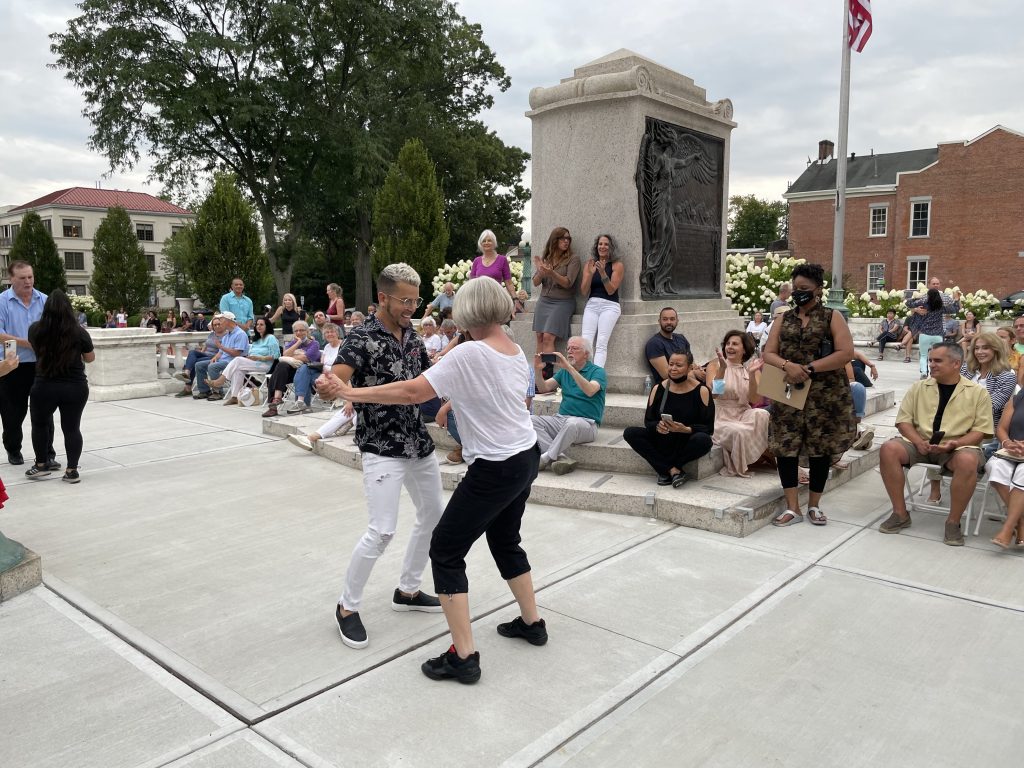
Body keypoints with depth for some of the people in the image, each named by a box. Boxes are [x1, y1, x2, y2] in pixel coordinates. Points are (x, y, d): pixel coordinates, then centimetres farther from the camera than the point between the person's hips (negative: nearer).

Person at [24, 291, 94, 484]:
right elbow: (90, 358, 4)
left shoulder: (35, 329, -4)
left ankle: (41, 465, 29)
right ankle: (72, 470, 6)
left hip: (44, 386, 1)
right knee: (71, 427, 7)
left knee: (40, 424, 21)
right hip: (76, 387, -1)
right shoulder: (79, 332, -10)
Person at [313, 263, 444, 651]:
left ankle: (407, 591, 33)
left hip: (419, 443, 8)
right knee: (382, 530, -13)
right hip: (382, 449, -8)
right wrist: (328, 385, -50)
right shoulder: (361, 338, -14)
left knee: (434, 515, 16)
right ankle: (347, 607, 9)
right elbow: (337, 382, -28)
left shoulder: (413, 336, 7)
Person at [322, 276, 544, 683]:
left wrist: (352, 393, -14)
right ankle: (532, 622, 38)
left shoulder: (468, 354, -19)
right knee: (505, 541, 26)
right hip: (526, 457, 9)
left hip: (495, 469, -9)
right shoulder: (518, 353, 5)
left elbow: (412, 392, -21)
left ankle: (463, 656, 3)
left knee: (446, 550, 1)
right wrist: (452, 399, 24)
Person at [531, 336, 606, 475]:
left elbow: (590, 391, -21)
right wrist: (538, 370, -9)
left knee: (572, 423, -39)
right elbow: (543, 388, 10)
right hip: (561, 419, 6)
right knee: (532, 420, -19)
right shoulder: (564, 371, 18)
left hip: (586, 423, -6)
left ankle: (545, 459, -26)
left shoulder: (597, 371, 0)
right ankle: (560, 457, -31)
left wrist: (569, 367, -26)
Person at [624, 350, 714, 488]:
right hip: (662, 442, 3)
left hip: (687, 443, -3)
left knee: (703, 440, -36)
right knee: (630, 433, -20)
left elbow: (709, 428, -10)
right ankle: (673, 471, -24)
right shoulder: (658, 389, 1)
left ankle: (665, 470, -15)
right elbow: (648, 421, 1)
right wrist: (657, 426, -23)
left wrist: (686, 429, -28)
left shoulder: (701, 391, -7)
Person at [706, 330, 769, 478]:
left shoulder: (753, 370, 8)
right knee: (739, 431, -32)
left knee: (762, 414, -29)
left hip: (744, 415, 3)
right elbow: (714, 394, -16)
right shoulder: (714, 365, 0)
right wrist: (722, 368, -24)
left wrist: (752, 374, -19)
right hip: (720, 418, -3)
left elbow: (755, 401, -7)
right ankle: (738, 468, -4)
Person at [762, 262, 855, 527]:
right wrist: (788, 365, -19)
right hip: (788, 393, 3)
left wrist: (809, 368, -19)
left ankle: (814, 505, 20)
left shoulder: (832, 317, 0)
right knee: (785, 446, -3)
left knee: (820, 448, 6)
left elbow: (846, 353, -11)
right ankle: (792, 507, 5)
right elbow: (768, 354, 2)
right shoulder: (783, 319, 10)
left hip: (825, 394, -2)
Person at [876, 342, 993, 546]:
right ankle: (900, 514, -14)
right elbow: (903, 420, 6)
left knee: (968, 461, -37)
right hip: (920, 443, 3)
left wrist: (954, 443, -19)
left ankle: (953, 522, -18)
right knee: (889, 449, -26)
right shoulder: (919, 387, 9)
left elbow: (981, 430, -1)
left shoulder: (978, 392, 3)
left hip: (958, 446, -2)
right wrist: (919, 442, -13)